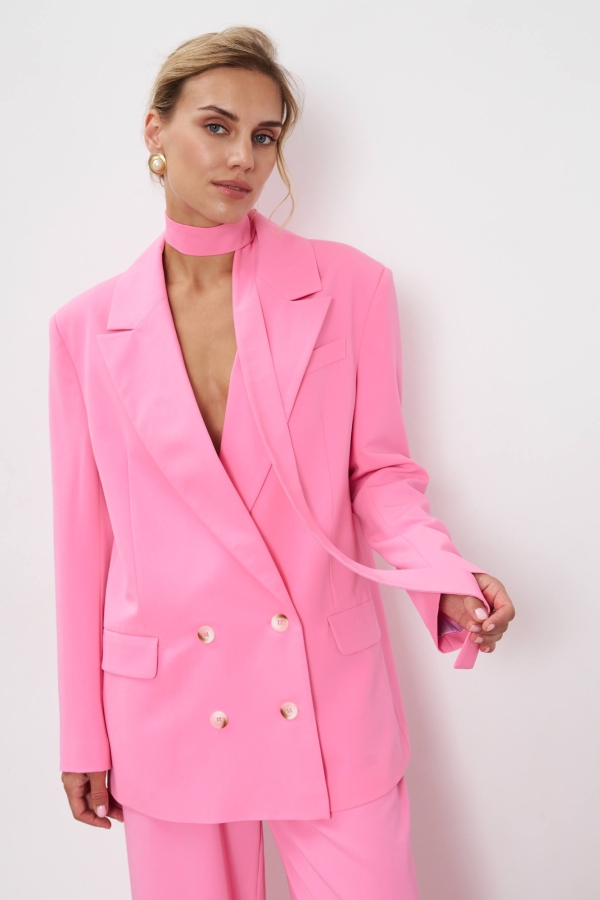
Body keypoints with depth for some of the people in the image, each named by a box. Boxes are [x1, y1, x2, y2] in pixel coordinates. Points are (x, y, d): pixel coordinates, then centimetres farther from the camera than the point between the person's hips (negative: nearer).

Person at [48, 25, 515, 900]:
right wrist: (84, 735, 6)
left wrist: (446, 580, -17)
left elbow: (379, 473, 3)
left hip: (331, 704, 0)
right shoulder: (88, 327, 0)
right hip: (167, 711, 1)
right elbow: (85, 535, 3)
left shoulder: (348, 287, -3)